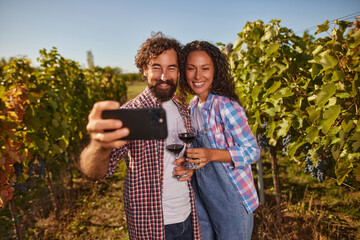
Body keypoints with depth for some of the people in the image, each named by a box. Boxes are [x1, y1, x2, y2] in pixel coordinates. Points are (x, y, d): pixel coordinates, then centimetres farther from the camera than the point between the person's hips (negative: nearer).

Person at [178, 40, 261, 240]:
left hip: (231, 199, -6)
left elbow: (252, 151, -18)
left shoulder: (225, 106, -20)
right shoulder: (192, 106, 1)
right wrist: (188, 163, -4)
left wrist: (211, 154, -31)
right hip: (201, 196, 6)